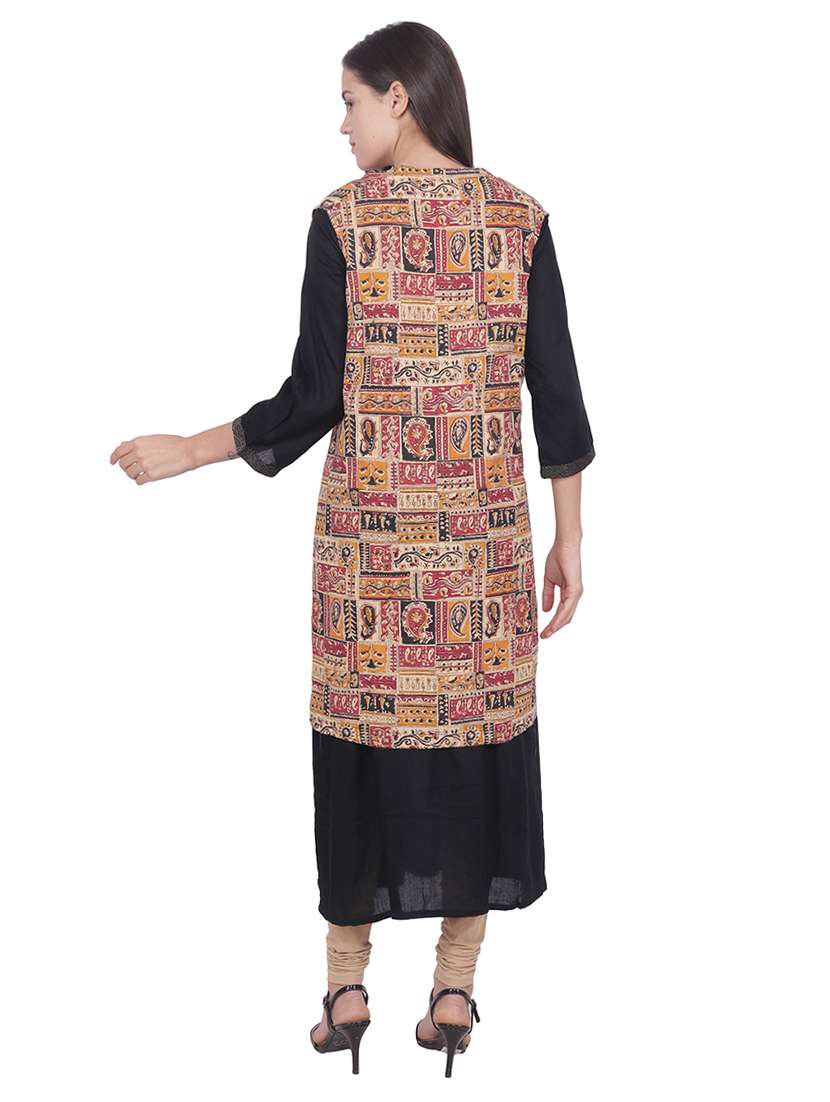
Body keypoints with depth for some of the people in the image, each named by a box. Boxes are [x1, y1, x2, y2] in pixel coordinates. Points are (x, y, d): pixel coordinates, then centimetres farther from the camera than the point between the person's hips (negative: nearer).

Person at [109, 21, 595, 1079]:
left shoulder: (342, 219, -5)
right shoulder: (519, 217, 2)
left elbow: (314, 395, -8)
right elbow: (556, 392, 0)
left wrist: (192, 450, 5)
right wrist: (569, 536, 7)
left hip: (369, 517, -2)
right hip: (484, 519, 2)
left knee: (363, 729, 8)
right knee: (477, 731, 9)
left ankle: (346, 988, 17)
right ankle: (454, 990, 16)